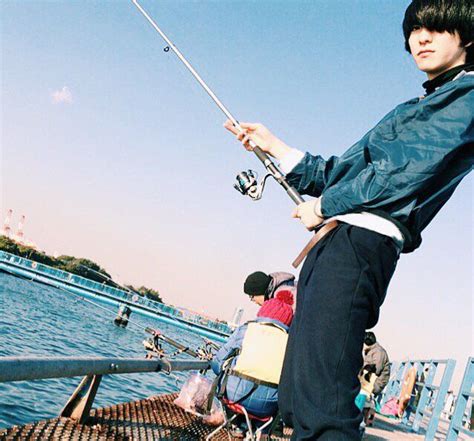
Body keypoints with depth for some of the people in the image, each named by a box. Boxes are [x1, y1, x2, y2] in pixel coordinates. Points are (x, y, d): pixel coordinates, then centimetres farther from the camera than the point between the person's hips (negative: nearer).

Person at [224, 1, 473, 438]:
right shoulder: (419, 106, 32)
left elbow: (406, 171, -11)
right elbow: (340, 172, 28)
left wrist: (323, 205, -3)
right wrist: (273, 145, 23)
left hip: (360, 242, -10)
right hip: (333, 242, 10)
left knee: (321, 404, -22)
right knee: (295, 400, 7)